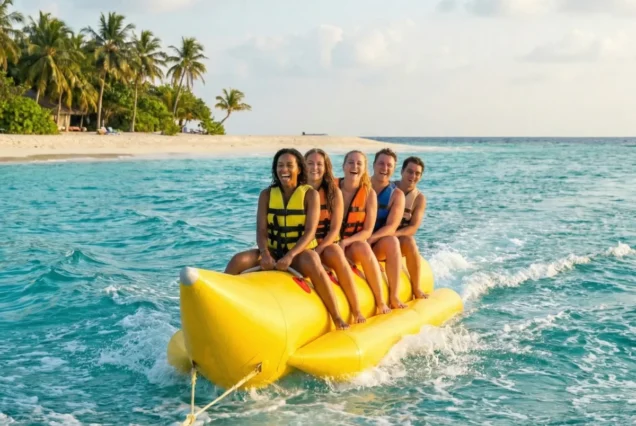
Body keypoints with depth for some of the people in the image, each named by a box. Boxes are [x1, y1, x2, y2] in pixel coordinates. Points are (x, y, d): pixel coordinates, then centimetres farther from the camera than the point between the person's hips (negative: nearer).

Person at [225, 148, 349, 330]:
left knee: (311, 262, -38)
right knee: (238, 260, -25)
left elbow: (310, 232, -12)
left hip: (300, 253, -3)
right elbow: (261, 231, -2)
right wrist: (265, 253, -24)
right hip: (272, 252, 3)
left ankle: (337, 318, -30)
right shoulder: (267, 194, 6)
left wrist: (290, 256, -28)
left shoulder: (310, 195, -2)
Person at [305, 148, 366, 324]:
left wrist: (319, 249, -16)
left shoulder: (334, 192, 2)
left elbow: (335, 228, -2)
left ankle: (356, 310, -28)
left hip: (327, 243, 0)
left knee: (336, 255, -33)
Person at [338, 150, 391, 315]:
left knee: (363, 248, -34)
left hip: (356, 244, 0)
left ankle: (380, 301, -23)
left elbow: (367, 231, -4)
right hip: (331, 243, 0)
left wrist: (346, 242, -20)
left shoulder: (369, 194, -2)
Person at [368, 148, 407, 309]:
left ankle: (393, 296, -28)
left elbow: (391, 228, -9)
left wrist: (369, 239, -26)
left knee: (392, 241, -33)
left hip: (378, 245, 1)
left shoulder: (396, 194, 1)